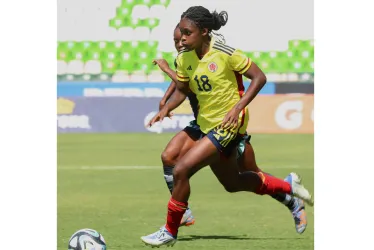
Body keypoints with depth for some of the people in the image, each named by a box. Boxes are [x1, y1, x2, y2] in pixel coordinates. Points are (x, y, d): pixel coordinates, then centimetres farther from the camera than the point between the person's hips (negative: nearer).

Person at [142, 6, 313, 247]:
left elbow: (259, 77, -15)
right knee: (233, 183, 21)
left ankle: (170, 232, -2)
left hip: (229, 124, -8)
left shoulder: (225, 53, -21)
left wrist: (238, 107, -24)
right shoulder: (184, 58, -2)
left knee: (181, 170, -18)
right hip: (207, 125, 8)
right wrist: (166, 108, -6)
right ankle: (288, 185, 42)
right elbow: (182, 90, 13)